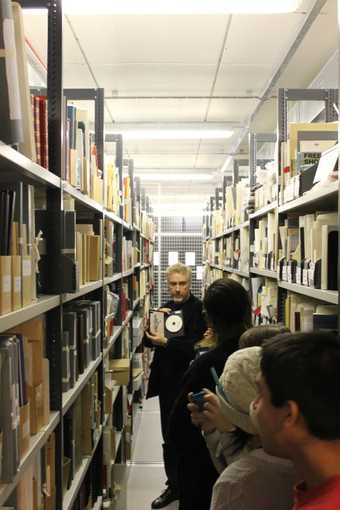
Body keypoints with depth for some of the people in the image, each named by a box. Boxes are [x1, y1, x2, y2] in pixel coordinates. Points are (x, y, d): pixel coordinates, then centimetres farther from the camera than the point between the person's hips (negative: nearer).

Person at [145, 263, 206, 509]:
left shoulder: (199, 308, -12)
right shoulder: (166, 308, 10)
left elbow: (195, 345, -21)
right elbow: (149, 341, 9)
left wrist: (166, 342, -28)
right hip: (167, 381, 7)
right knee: (169, 438, 16)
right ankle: (173, 486, 31)